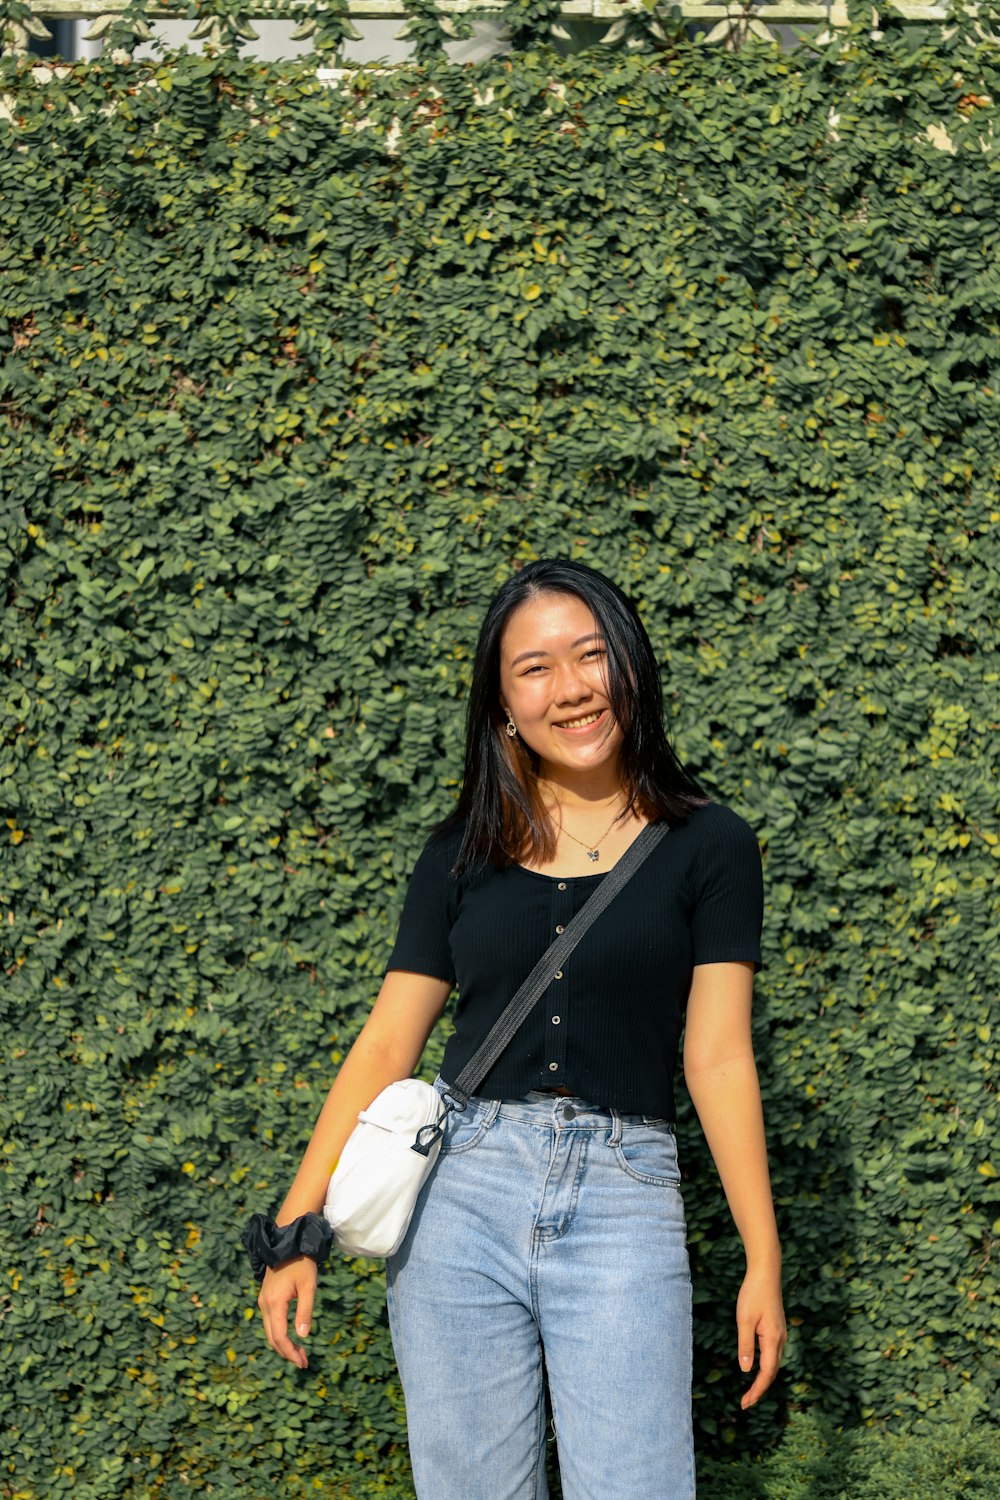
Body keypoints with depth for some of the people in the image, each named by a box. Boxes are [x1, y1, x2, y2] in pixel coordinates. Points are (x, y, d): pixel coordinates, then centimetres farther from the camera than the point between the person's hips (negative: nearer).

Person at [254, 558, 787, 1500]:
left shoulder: (706, 845, 4)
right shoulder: (461, 854, 9)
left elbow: (717, 1055, 1)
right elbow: (384, 1046, 7)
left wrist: (764, 1259, -3)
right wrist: (296, 1230, 1)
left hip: (624, 1201, -2)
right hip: (462, 1185, 2)